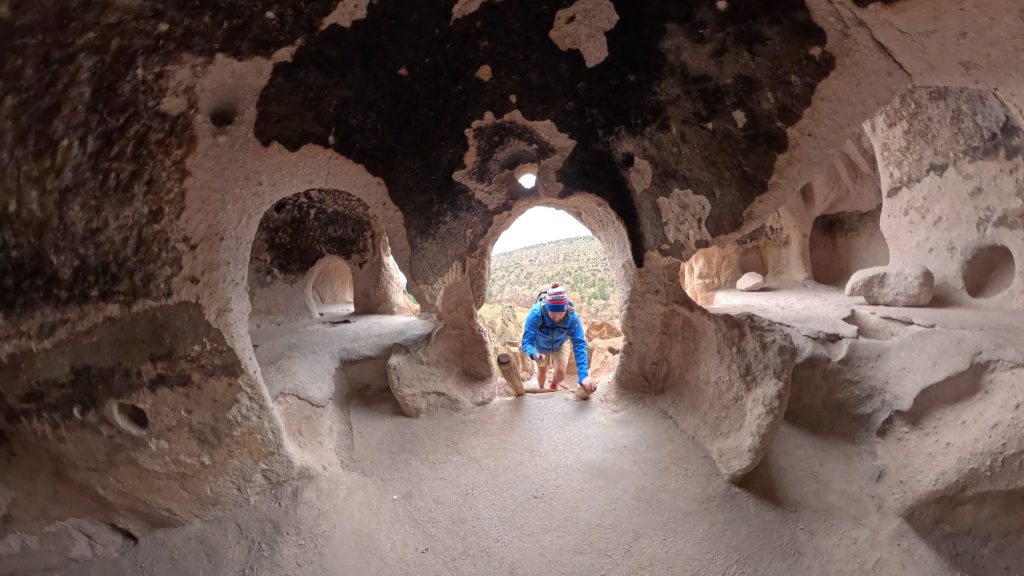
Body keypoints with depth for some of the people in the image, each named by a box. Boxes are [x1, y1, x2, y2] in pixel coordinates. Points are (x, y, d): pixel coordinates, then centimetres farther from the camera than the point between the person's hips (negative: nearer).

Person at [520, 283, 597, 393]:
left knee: (560, 373, -9)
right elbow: (527, 342, -42)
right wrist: (534, 354, -66)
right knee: (542, 370, 17)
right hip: (540, 344, 0)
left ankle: (554, 386, 29)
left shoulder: (572, 316, -39)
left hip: (560, 344, 0)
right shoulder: (536, 314, -42)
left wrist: (584, 375, -53)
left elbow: (579, 344, -41)